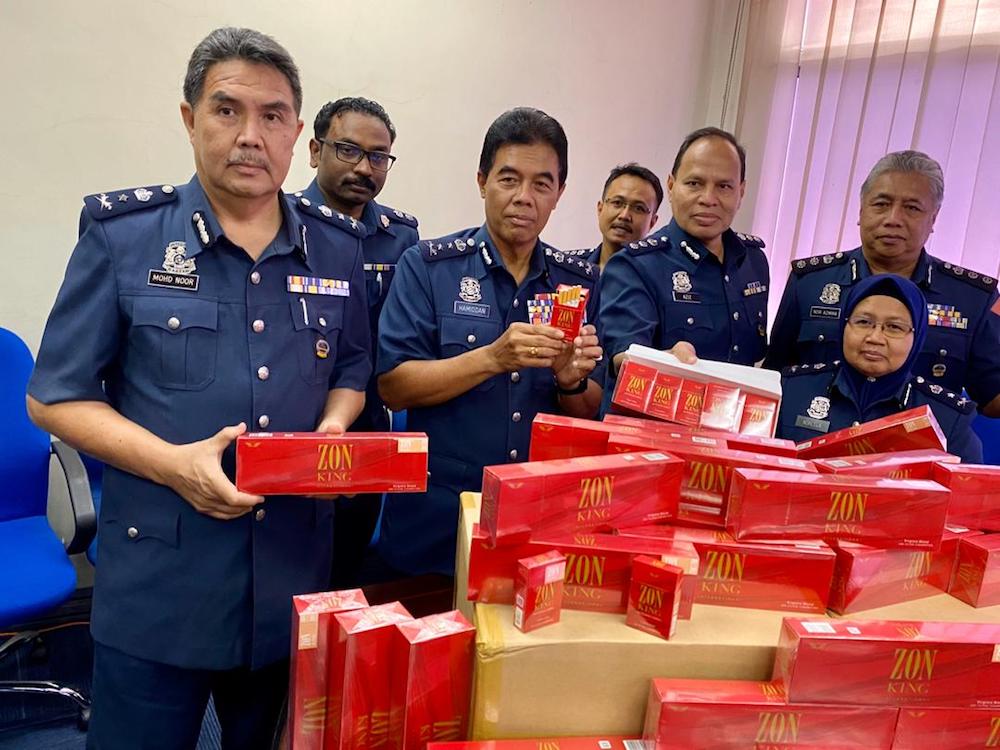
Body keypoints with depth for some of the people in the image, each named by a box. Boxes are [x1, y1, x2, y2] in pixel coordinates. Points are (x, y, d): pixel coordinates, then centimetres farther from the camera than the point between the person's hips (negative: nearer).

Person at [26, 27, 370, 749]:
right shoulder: (122, 234, -6)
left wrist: (334, 430, -8)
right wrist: (172, 462, -19)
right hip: (157, 581, -2)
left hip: (294, 575, 3)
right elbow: (56, 396, -3)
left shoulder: (337, 248, 3)